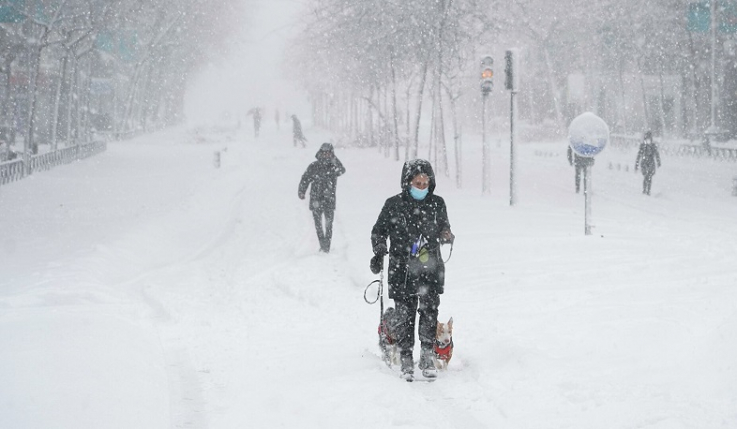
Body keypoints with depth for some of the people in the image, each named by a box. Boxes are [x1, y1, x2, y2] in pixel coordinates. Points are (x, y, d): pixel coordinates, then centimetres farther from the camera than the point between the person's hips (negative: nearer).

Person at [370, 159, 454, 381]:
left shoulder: (437, 204, 5)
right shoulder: (394, 205, 0)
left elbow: (444, 228, 18)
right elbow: (379, 231, 10)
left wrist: (446, 235, -4)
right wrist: (378, 254, -2)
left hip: (430, 269, 1)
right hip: (402, 269, -1)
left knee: (429, 312, -7)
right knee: (405, 315, -1)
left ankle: (427, 356, 4)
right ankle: (406, 360, 8)